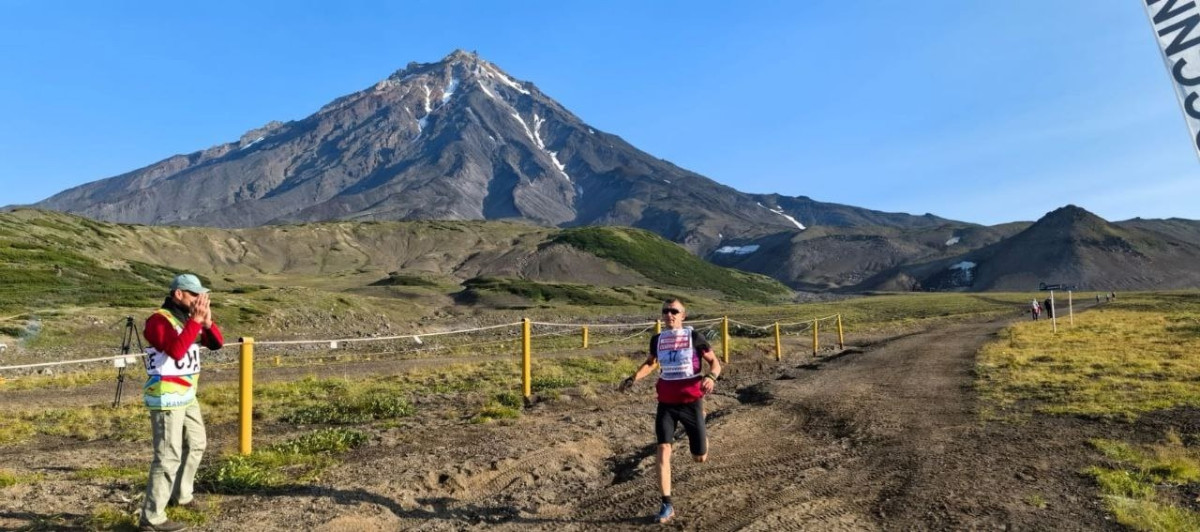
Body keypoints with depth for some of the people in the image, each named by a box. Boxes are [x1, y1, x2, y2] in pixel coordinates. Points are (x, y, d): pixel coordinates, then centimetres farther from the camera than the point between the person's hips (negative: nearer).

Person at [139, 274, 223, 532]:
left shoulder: (189, 317, 9)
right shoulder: (159, 320, -17)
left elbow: (216, 343, 6)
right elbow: (176, 350, -32)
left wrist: (207, 321, -10)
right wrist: (195, 321, -29)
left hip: (186, 396, 9)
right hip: (166, 398, -9)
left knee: (196, 444, 22)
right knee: (168, 457, -8)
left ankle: (182, 494, 39)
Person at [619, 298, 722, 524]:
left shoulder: (694, 337, -9)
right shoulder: (657, 340, 2)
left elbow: (715, 362, -3)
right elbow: (650, 363, 20)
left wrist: (711, 377, -25)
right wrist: (633, 378, 4)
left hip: (691, 402, -2)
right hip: (666, 403, 2)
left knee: (700, 457, 7)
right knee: (663, 449, -11)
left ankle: (701, 436, 45)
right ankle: (667, 505, 0)